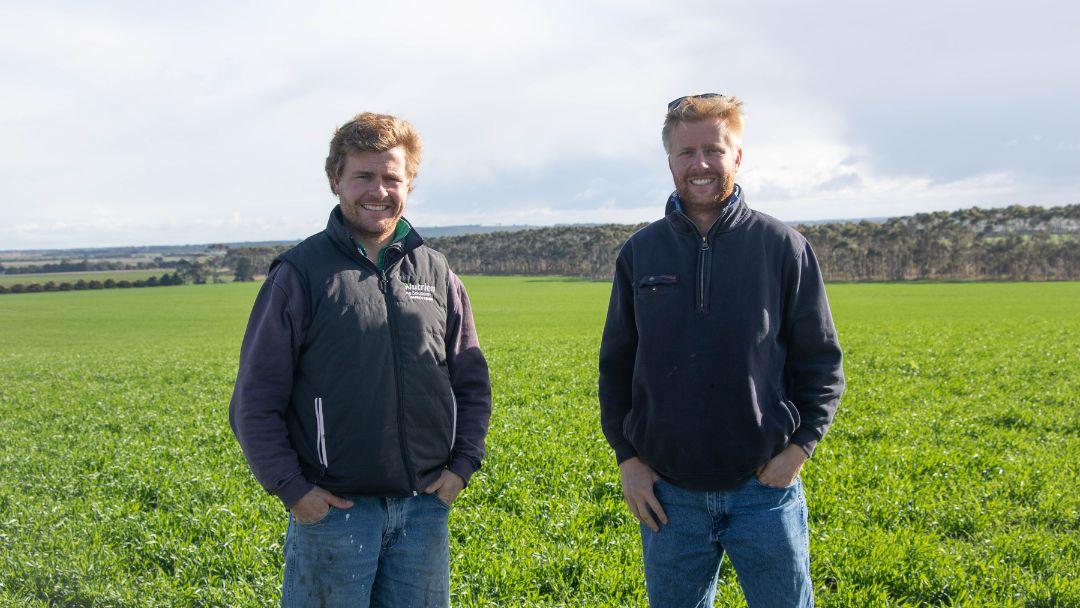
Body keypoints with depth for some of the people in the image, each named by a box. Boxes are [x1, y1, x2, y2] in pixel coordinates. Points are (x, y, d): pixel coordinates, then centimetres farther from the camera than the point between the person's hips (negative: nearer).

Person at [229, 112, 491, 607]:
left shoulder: (436, 273, 7)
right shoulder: (301, 273, -4)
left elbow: (472, 384, 14)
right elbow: (255, 400, -4)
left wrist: (462, 466, 3)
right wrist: (291, 488, -9)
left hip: (424, 509, 4)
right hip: (332, 510, -3)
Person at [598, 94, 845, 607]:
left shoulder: (783, 247, -1)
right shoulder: (640, 253, 4)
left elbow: (820, 358, 3)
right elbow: (615, 364, 9)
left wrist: (801, 445, -7)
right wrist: (626, 455, 1)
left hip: (765, 486, -1)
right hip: (666, 493, 2)